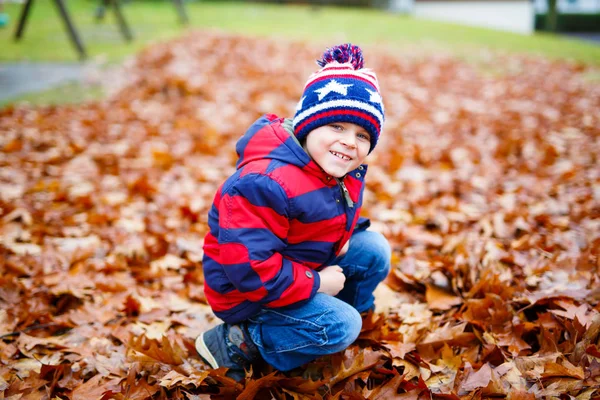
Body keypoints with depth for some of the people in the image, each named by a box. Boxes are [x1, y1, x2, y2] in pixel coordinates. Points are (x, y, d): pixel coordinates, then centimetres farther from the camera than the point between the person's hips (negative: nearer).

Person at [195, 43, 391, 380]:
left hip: (301, 267, 9)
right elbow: (247, 266, -37)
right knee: (340, 327, -23)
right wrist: (316, 283, -26)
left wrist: (344, 232, -6)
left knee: (374, 248, -2)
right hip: (246, 293, -9)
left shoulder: (346, 171, -5)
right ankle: (237, 343, -9)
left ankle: (335, 325, 17)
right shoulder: (266, 184, -36)